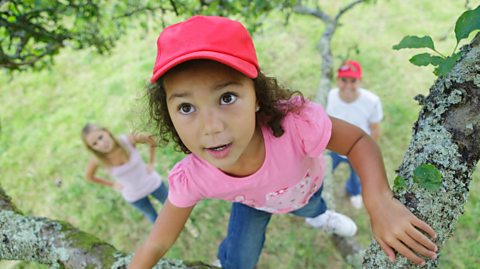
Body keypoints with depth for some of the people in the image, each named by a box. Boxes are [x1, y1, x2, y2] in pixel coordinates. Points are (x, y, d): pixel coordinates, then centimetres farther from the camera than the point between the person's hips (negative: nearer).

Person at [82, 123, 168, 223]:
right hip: (133, 195, 0)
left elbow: (152, 141, -11)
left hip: (152, 183, 0)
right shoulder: (98, 159, -26)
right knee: (151, 215, 26)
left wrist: (150, 163, -10)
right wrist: (112, 185, 0)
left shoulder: (127, 140, -30)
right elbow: (89, 176, -3)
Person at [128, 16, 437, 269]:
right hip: (252, 203, 0)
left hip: (305, 188, 1)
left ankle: (319, 215, 72)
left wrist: (380, 201, -50)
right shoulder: (190, 178, -40)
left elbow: (359, 141, -32)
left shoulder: (295, 122, -49)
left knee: (310, 208, 32)